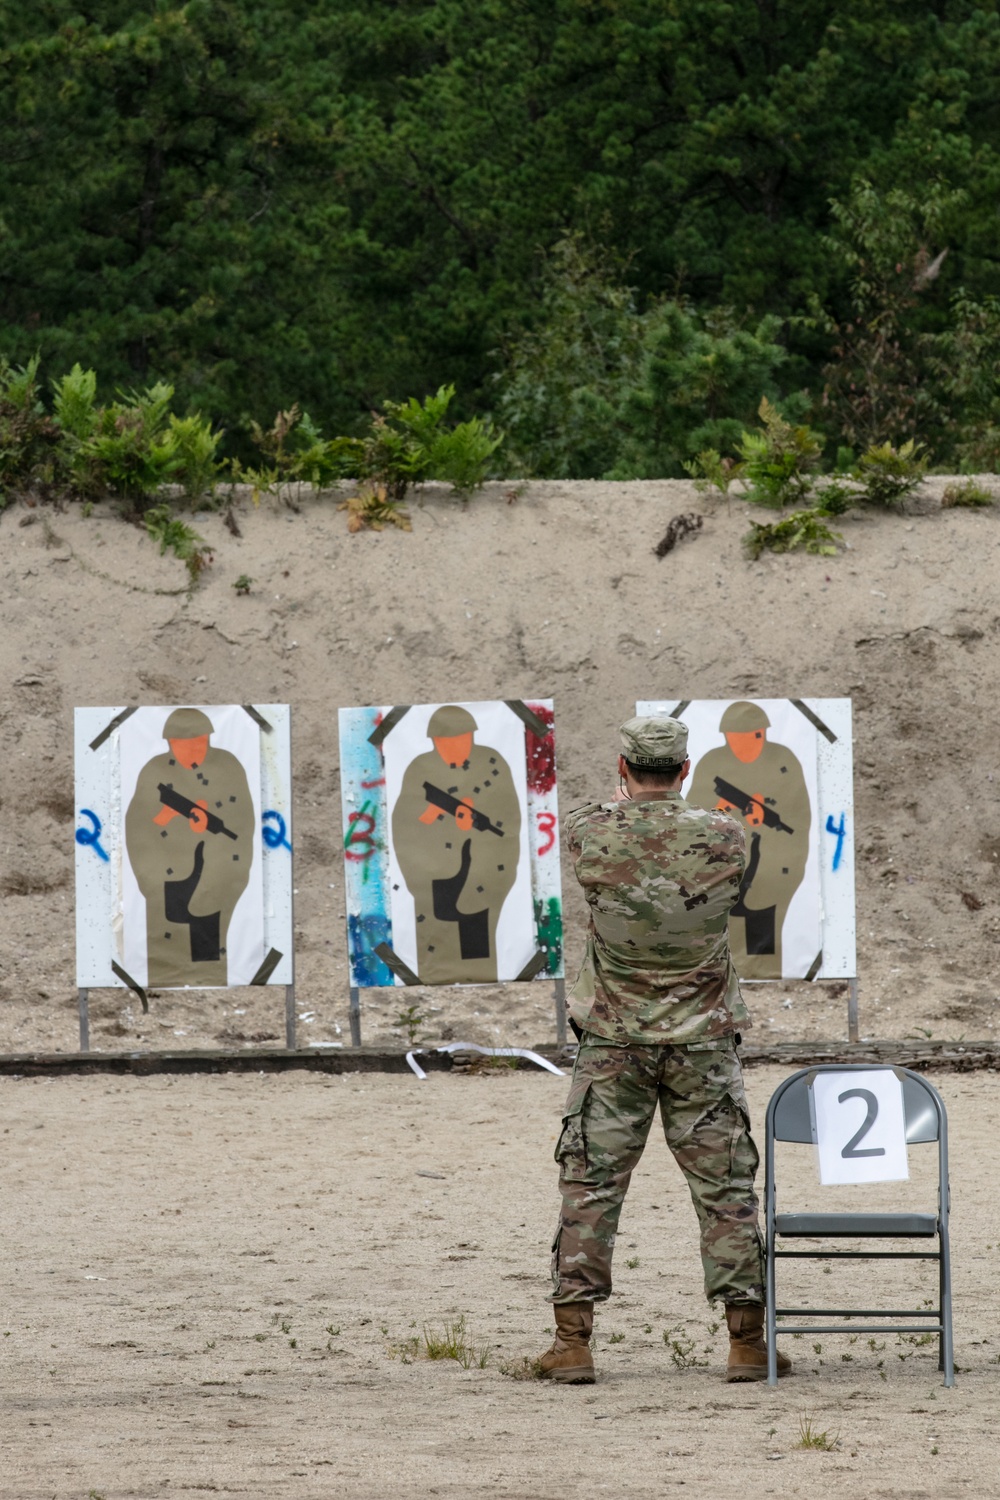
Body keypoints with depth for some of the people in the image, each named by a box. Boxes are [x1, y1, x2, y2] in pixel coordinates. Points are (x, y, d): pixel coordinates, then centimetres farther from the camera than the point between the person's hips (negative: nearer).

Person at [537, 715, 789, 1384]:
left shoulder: (589, 834, -10)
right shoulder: (723, 839, -10)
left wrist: (624, 799, 39)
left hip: (613, 1043, 0)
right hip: (703, 1045, 0)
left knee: (590, 1187, 6)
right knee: (726, 1189, 7)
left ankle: (572, 1342, 4)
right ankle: (747, 1340, 6)